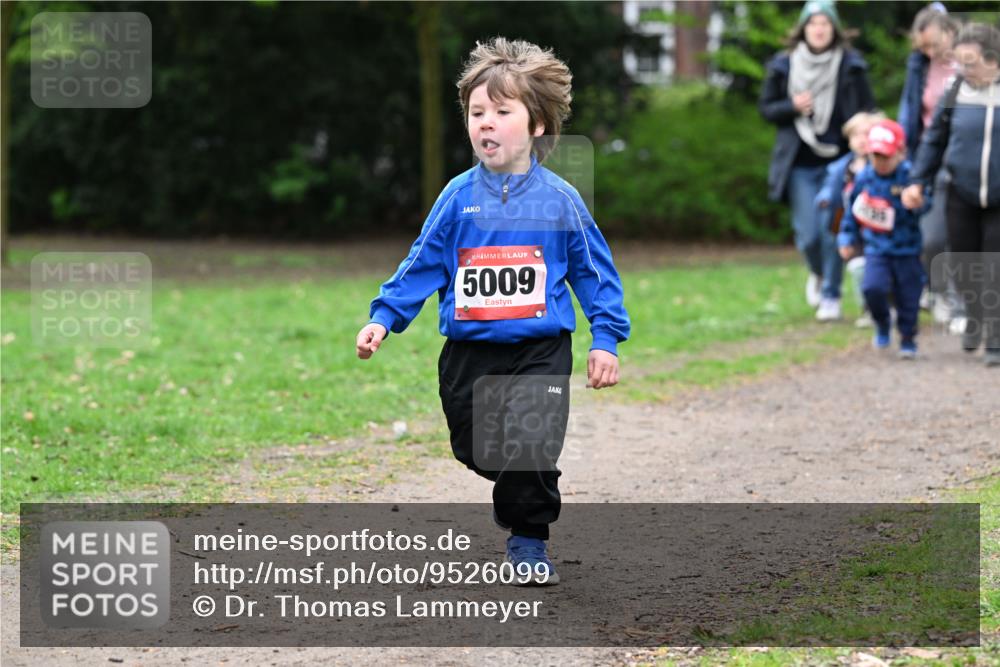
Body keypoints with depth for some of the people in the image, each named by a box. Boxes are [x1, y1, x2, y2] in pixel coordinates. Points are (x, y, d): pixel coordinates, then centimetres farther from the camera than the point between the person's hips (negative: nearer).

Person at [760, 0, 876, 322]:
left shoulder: (851, 66, 1)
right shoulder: (783, 66, 3)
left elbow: (866, 114, 5)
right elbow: (766, 108, 9)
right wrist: (793, 107, -11)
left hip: (838, 161, -1)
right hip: (800, 165, 1)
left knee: (833, 232, -3)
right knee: (808, 235, -3)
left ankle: (831, 296, 12)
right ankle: (818, 274, 30)